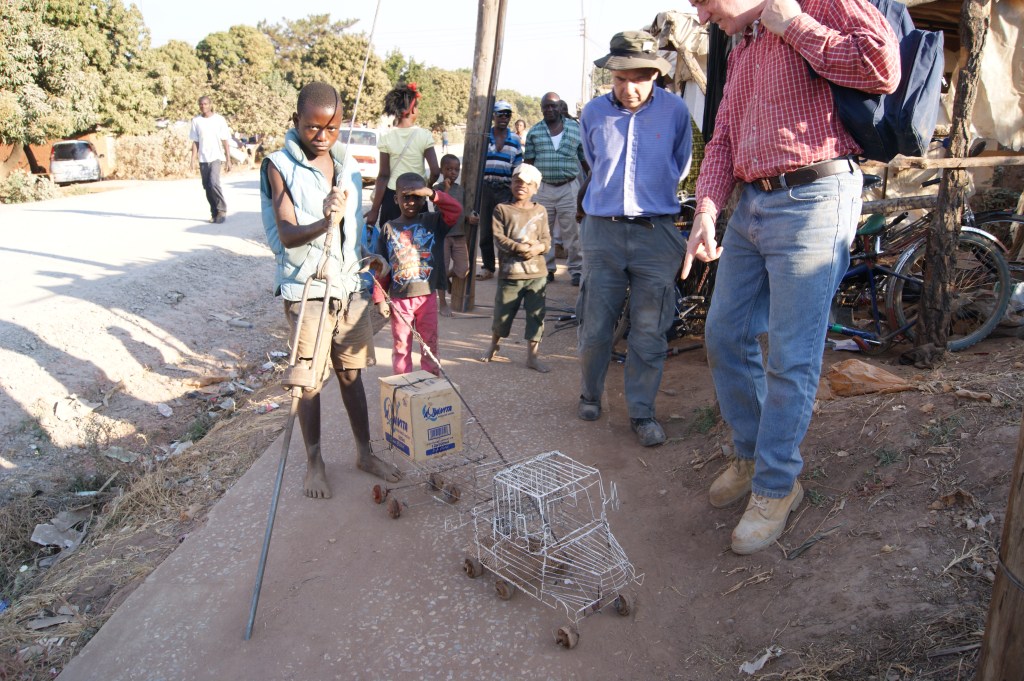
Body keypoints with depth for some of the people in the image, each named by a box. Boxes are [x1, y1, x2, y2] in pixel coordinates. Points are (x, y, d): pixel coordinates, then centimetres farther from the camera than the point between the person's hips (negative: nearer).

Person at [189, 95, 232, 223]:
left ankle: (222, 210, -7)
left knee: (214, 183, -20)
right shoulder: (196, 121, 6)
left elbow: (225, 141, 1)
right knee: (207, 187, 4)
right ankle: (214, 213, 14)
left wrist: (228, 160, -3)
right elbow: (195, 142, 7)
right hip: (203, 159, 4)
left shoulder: (219, 120, 0)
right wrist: (193, 159, -3)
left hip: (216, 157, -3)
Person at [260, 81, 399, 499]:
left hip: (350, 287, 5)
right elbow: (287, 235, -18)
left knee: (352, 373, 12)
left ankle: (364, 452, 25)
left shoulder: (345, 164, 9)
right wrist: (323, 223, -37)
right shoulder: (279, 166, -8)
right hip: (306, 291, -5)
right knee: (311, 380, 4)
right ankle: (314, 462, 20)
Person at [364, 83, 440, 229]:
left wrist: (375, 209, -2)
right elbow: (435, 172, -11)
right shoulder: (424, 136, -6)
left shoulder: (386, 137, -4)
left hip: (392, 197, 1)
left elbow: (383, 176, -6)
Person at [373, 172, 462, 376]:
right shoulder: (389, 228, 2)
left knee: (429, 344, 8)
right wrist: (380, 298, 0)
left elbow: (456, 209, -17)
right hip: (399, 298, 1)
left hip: (427, 295, -1)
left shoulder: (433, 221, 0)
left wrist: (432, 193, -27)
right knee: (401, 346, 10)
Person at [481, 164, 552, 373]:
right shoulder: (502, 209, 1)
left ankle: (533, 356, 11)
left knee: (536, 315, 1)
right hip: (510, 272, -2)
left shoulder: (540, 211, 10)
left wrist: (539, 247, -17)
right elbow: (499, 238, -9)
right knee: (502, 313, 8)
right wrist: (522, 248, -19)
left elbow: (546, 239, 7)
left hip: (537, 273, 2)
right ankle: (494, 345, 35)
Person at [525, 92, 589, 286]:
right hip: (543, 188, 2)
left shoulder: (576, 129, 6)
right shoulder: (534, 132, 8)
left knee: (571, 231, -2)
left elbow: (585, 158, 10)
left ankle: (576, 270, 5)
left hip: (569, 187, -2)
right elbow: (528, 161, 9)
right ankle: (547, 269, 17)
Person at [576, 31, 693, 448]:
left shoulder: (675, 110, -1)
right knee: (594, 325, 5)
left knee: (649, 331, 0)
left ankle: (642, 412, 13)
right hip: (602, 229, 1)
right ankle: (590, 395, 27)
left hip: (656, 231, -1)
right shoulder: (593, 113, 3)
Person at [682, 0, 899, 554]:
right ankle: (751, 455, 29)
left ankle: (776, 488, 11)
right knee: (725, 336, 11)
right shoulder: (740, 50, 21)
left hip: (812, 201, -8)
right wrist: (706, 210, 2)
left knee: (791, 359, -4)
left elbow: (882, 67, -17)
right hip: (751, 203, 9)